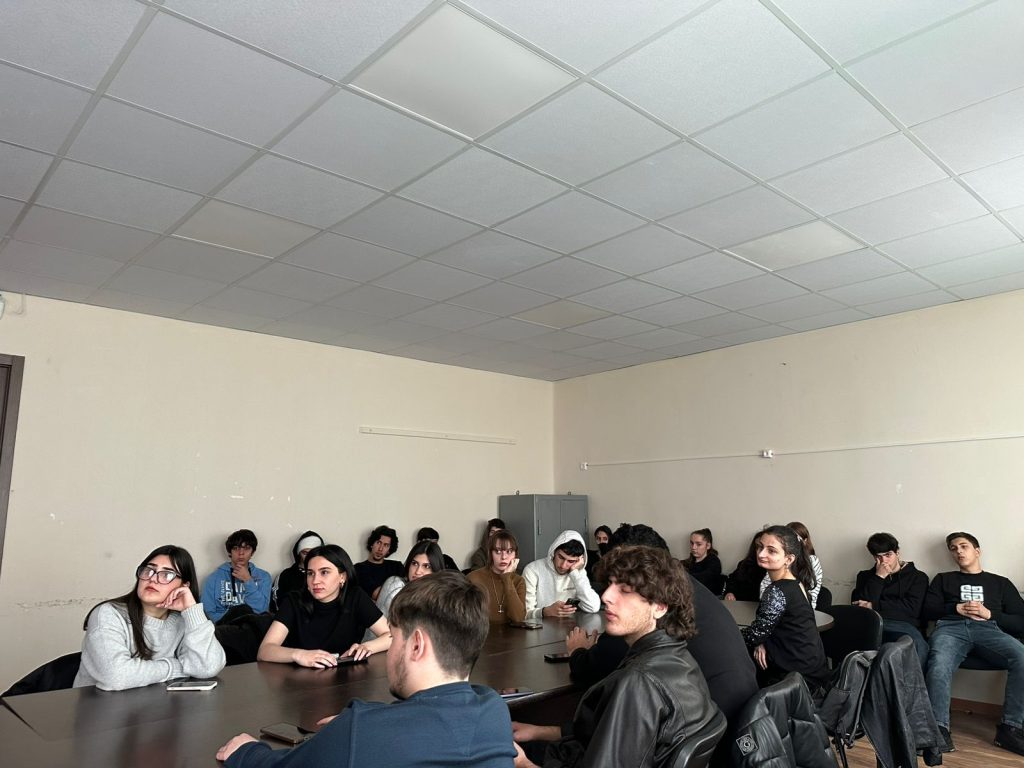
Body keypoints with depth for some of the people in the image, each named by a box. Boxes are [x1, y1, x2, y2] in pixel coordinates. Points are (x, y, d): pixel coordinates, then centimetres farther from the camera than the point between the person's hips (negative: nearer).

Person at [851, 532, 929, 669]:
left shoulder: (917, 577, 21)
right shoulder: (865, 576, 27)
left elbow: (912, 608, 4)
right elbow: (857, 605, 9)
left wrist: (874, 606, 4)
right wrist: (878, 578, 7)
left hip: (902, 625, -1)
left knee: (918, 646, -38)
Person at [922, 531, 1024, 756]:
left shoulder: (1001, 583, 29)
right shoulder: (943, 579, 30)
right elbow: (928, 611, 17)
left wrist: (990, 614, -1)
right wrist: (956, 608, 1)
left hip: (989, 629, 1)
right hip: (951, 627, -1)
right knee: (938, 663, -36)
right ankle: (939, 728, -38)